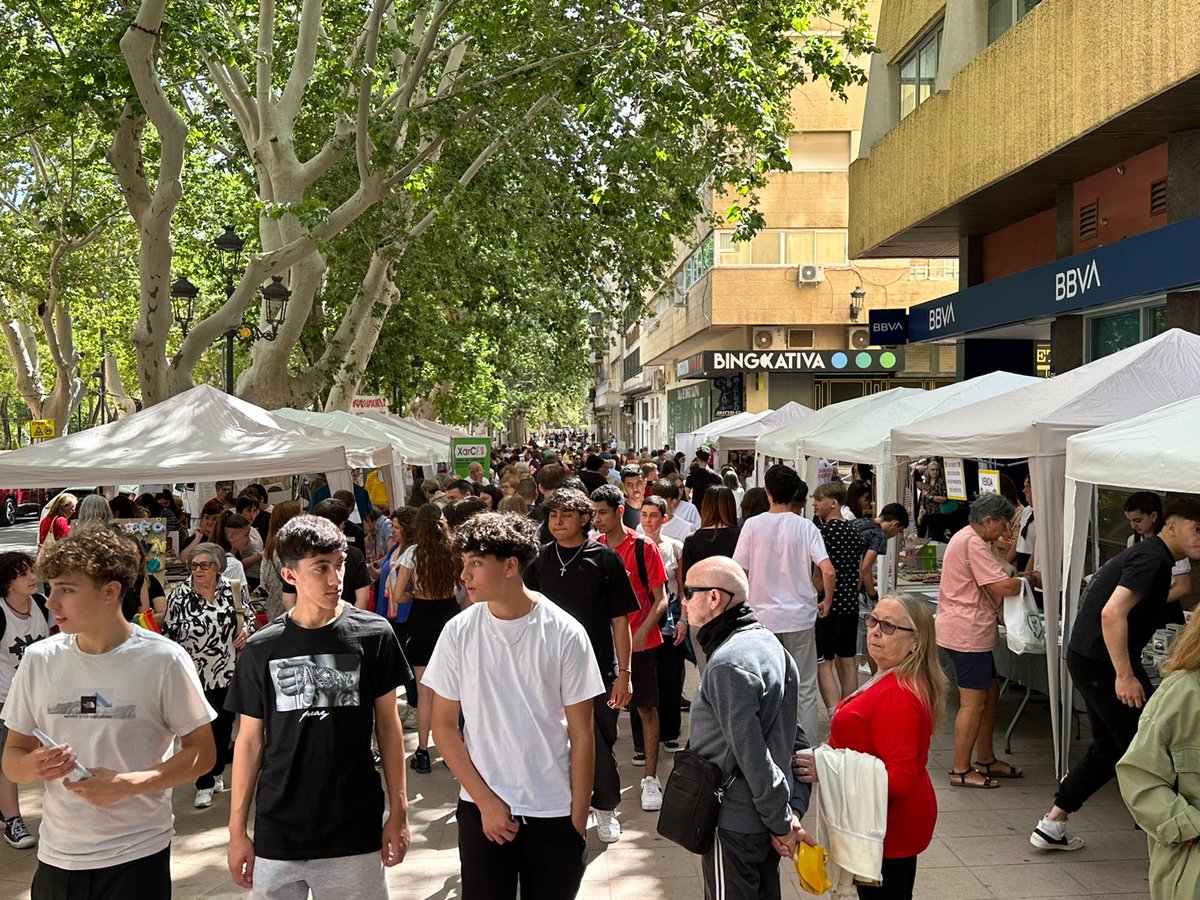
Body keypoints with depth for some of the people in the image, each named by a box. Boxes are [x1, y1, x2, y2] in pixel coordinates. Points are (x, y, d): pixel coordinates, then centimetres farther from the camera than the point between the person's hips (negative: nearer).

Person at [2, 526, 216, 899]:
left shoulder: (163, 659, -11)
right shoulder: (39, 660, 0)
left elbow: (202, 752, -6)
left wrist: (128, 784, -19)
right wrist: (33, 765, -16)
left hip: (136, 857, -3)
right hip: (56, 857, 3)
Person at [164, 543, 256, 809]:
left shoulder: (232, 588, -2)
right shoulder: (179, 595, -6)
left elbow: (249, 614, 12)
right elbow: (169, 633, 0)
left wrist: (246, 629, -8)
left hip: (229, 672, 2)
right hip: (197, 676, -2)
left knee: (224, 725, 13)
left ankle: (217, 772, 34)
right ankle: (204, 785, 10)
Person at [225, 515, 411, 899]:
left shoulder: (374, 635, -5)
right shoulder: (262, 649, -3)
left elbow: (388, 724, 2)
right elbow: (249, 740, 5)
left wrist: (398, 811, 1)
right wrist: (237, 831, 5)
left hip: (354, 831, -1)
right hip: (277, 835, 1)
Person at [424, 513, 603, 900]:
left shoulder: (565, 634, -10)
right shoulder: (458, 632, -6)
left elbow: (581, 735, -5)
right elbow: (444, 725, 0)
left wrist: (578, 821, -5)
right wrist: (485, 801, -7)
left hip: (554, 811, -1)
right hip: (481, 809, 1)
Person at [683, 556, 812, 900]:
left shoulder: (728, 664, -23)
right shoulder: (767, 643, 6)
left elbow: (751, 754, -24)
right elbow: (796, 737, 7)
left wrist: (782, 823, -14)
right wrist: (794, 809, 3)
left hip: (734, 824, -9)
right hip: (764, 821, 9)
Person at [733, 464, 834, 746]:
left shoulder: (752, 525, -6)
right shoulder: (805, 527, -6)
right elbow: (828, 572, -15)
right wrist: (826, 604, 2)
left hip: (762, 616, 0)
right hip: (799, 616, 0)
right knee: (805, 686, 11)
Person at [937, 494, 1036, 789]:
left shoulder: (966, 538, 17)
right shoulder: (973, 543, -17)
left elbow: (990, 586, 19)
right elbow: (1003, 586, -22)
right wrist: (1030, 579, -5)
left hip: (970, 631, 11)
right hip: (967, 634, -11)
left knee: (990, 692, 17)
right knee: (974, 702, -5)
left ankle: (985, 760, 26)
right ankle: (961, 770, 2)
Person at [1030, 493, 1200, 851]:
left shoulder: (1148, 554, 14)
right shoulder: (1153, 559, -17)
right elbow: (1113, 613, -28)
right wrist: (1125, 676, -27)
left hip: (1086, 658, 10)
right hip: (1104, 663, -10)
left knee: (1109, 747, 17)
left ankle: (1052, 824, 21)